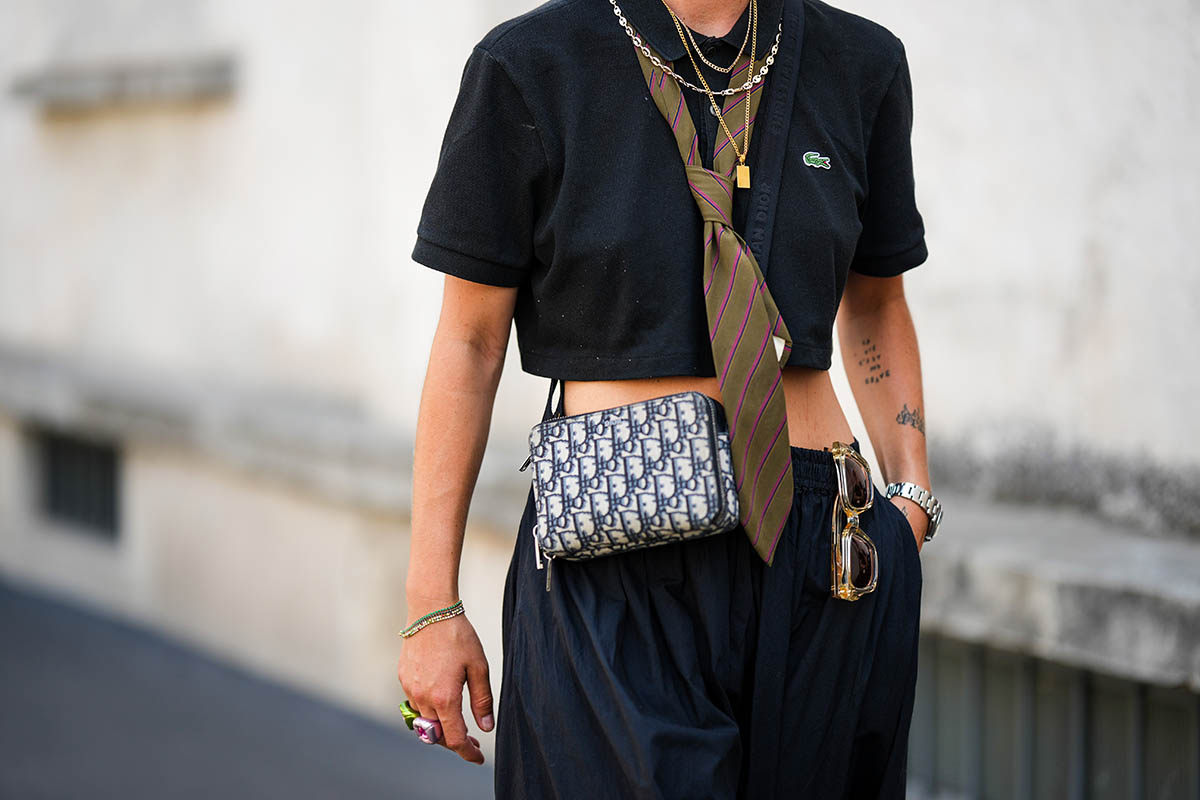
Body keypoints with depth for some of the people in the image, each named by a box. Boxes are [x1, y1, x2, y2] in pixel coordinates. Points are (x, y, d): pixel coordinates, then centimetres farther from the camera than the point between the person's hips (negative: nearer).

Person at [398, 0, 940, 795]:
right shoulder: (531, 65, -3)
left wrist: (913, 494, 6)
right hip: (613, 578, -3)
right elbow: (469, 344, 0)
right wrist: (431, 607, -1)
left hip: (818, 557, 3)